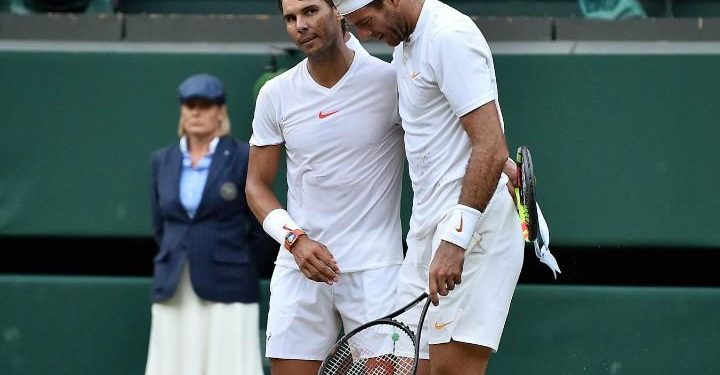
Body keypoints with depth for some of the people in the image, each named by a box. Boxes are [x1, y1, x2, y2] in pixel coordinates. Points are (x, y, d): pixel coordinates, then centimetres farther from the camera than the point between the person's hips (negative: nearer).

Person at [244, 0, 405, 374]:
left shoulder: (389, 81, -6)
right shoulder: (275, 95, 4)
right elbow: (257, 184, 10)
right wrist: (295, 239, -7)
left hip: (375, 268, -3)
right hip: (298, 263, 3)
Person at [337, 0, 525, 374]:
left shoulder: (450, 38, -14)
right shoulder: (404, 45, 17)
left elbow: (492, 148, -22)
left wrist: (456, 238, -26)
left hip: (470, 227, -10)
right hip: (426, 231, 10)